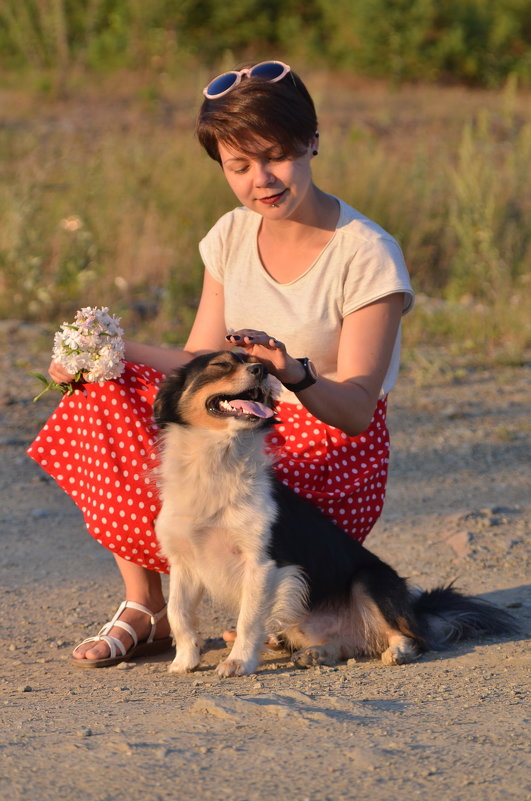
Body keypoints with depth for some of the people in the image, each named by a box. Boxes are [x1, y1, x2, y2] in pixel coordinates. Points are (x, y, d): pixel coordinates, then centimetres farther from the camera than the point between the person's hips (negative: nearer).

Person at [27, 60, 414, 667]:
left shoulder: (367, 256, -14)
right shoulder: (232, 237, 6)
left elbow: (355, 408, -18)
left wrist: (295, 375, -39)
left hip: (332, 456, -7)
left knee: (142, 515, -29)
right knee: (105, 391, -15)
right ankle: (144, 608, -8)